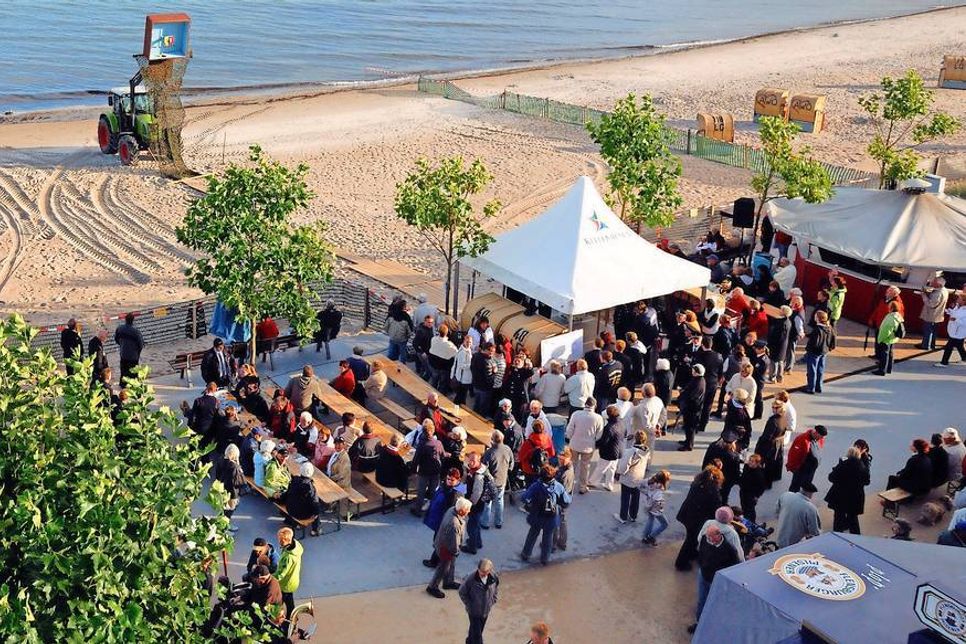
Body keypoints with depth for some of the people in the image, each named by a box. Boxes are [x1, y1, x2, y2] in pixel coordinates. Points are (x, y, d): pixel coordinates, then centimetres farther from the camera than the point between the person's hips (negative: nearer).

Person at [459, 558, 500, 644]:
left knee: (476, 630, 24)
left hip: (486, 611, 4)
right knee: (477, 634, 0)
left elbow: (496, 591, 6)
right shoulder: (471, 579, -27)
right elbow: (462, 592, -11)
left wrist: (492, 603, 2)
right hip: (474, 611, -4)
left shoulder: (494, 578, -16)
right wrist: (469, 605, -10)